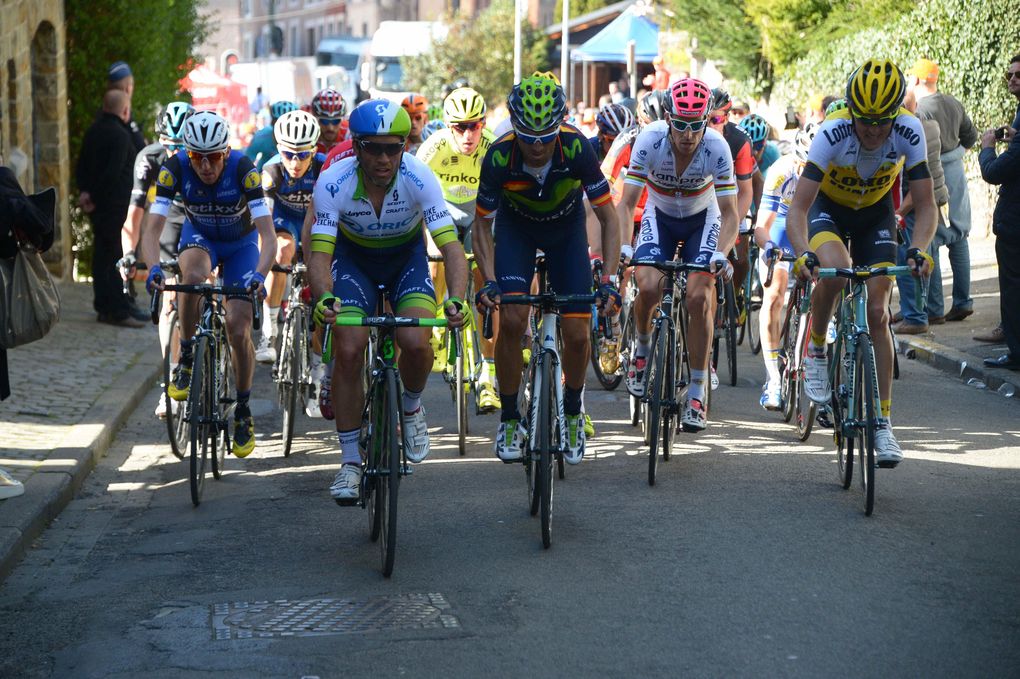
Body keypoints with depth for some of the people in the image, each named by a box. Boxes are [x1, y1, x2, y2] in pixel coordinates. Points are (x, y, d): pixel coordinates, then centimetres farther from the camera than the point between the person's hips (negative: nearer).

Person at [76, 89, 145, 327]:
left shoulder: (93, 131, 12)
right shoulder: (120, 135, -16)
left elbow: (81, 167, 13)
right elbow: (114, 172, -22)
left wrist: (86, 191, 2)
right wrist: (93, 196, -13)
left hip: (97, 207, 9)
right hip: (115, 205, -9)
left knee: (102, 255, 13)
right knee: (116, 257, -7)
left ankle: (104, 307, 18)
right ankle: (118, 311, -8)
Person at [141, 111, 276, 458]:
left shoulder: (243, 168, -33)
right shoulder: (175, 167, -29)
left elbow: (268, 235, -37)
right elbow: (152, 228, -33)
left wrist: (259, 275, -55)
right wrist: (153, 268, -52)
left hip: (241, 242, -1)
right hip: (199, 236, 1)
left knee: (238, 330, -11)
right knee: (193, 277, -36)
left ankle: (243, 411, 11)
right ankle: (186, 359, -14)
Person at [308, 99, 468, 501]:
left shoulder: (419, 178, -31)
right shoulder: (333, 182, -30)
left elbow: (451, 246, -35)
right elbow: (320, 253, -33)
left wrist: (456, 298, -54)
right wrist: (324, 298, -55)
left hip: (406, 256, 0)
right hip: (354, 257, 0)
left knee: (415, 342, -24)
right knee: (348, 351, -16)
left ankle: (411, 407, 10)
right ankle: (350, 462, 0)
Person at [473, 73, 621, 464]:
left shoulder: (576, 148, -33)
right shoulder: (499, 157, -32)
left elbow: (608, 217, -25)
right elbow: (481, 225, -18)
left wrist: (609, 280, -35)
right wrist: (488, 280, -33)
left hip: (566, 228, 0)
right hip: (516, 226, 0)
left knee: (577, 334, -8)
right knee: (512, 320, -20)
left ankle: (573, 411, 21)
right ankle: (509, 418, -1)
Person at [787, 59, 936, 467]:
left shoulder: (909, 132, -28)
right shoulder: (832, 134, -34)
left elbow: (926, 206, -24)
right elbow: (798, 209, -35)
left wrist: (918, 249, -43)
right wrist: (802, 254, -52)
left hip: (876, 211, 2)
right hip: (828, 207, -2)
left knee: (877, 313, -7)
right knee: (834, 270, -35)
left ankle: (882, 421, 1)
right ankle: (816, 350, -6)